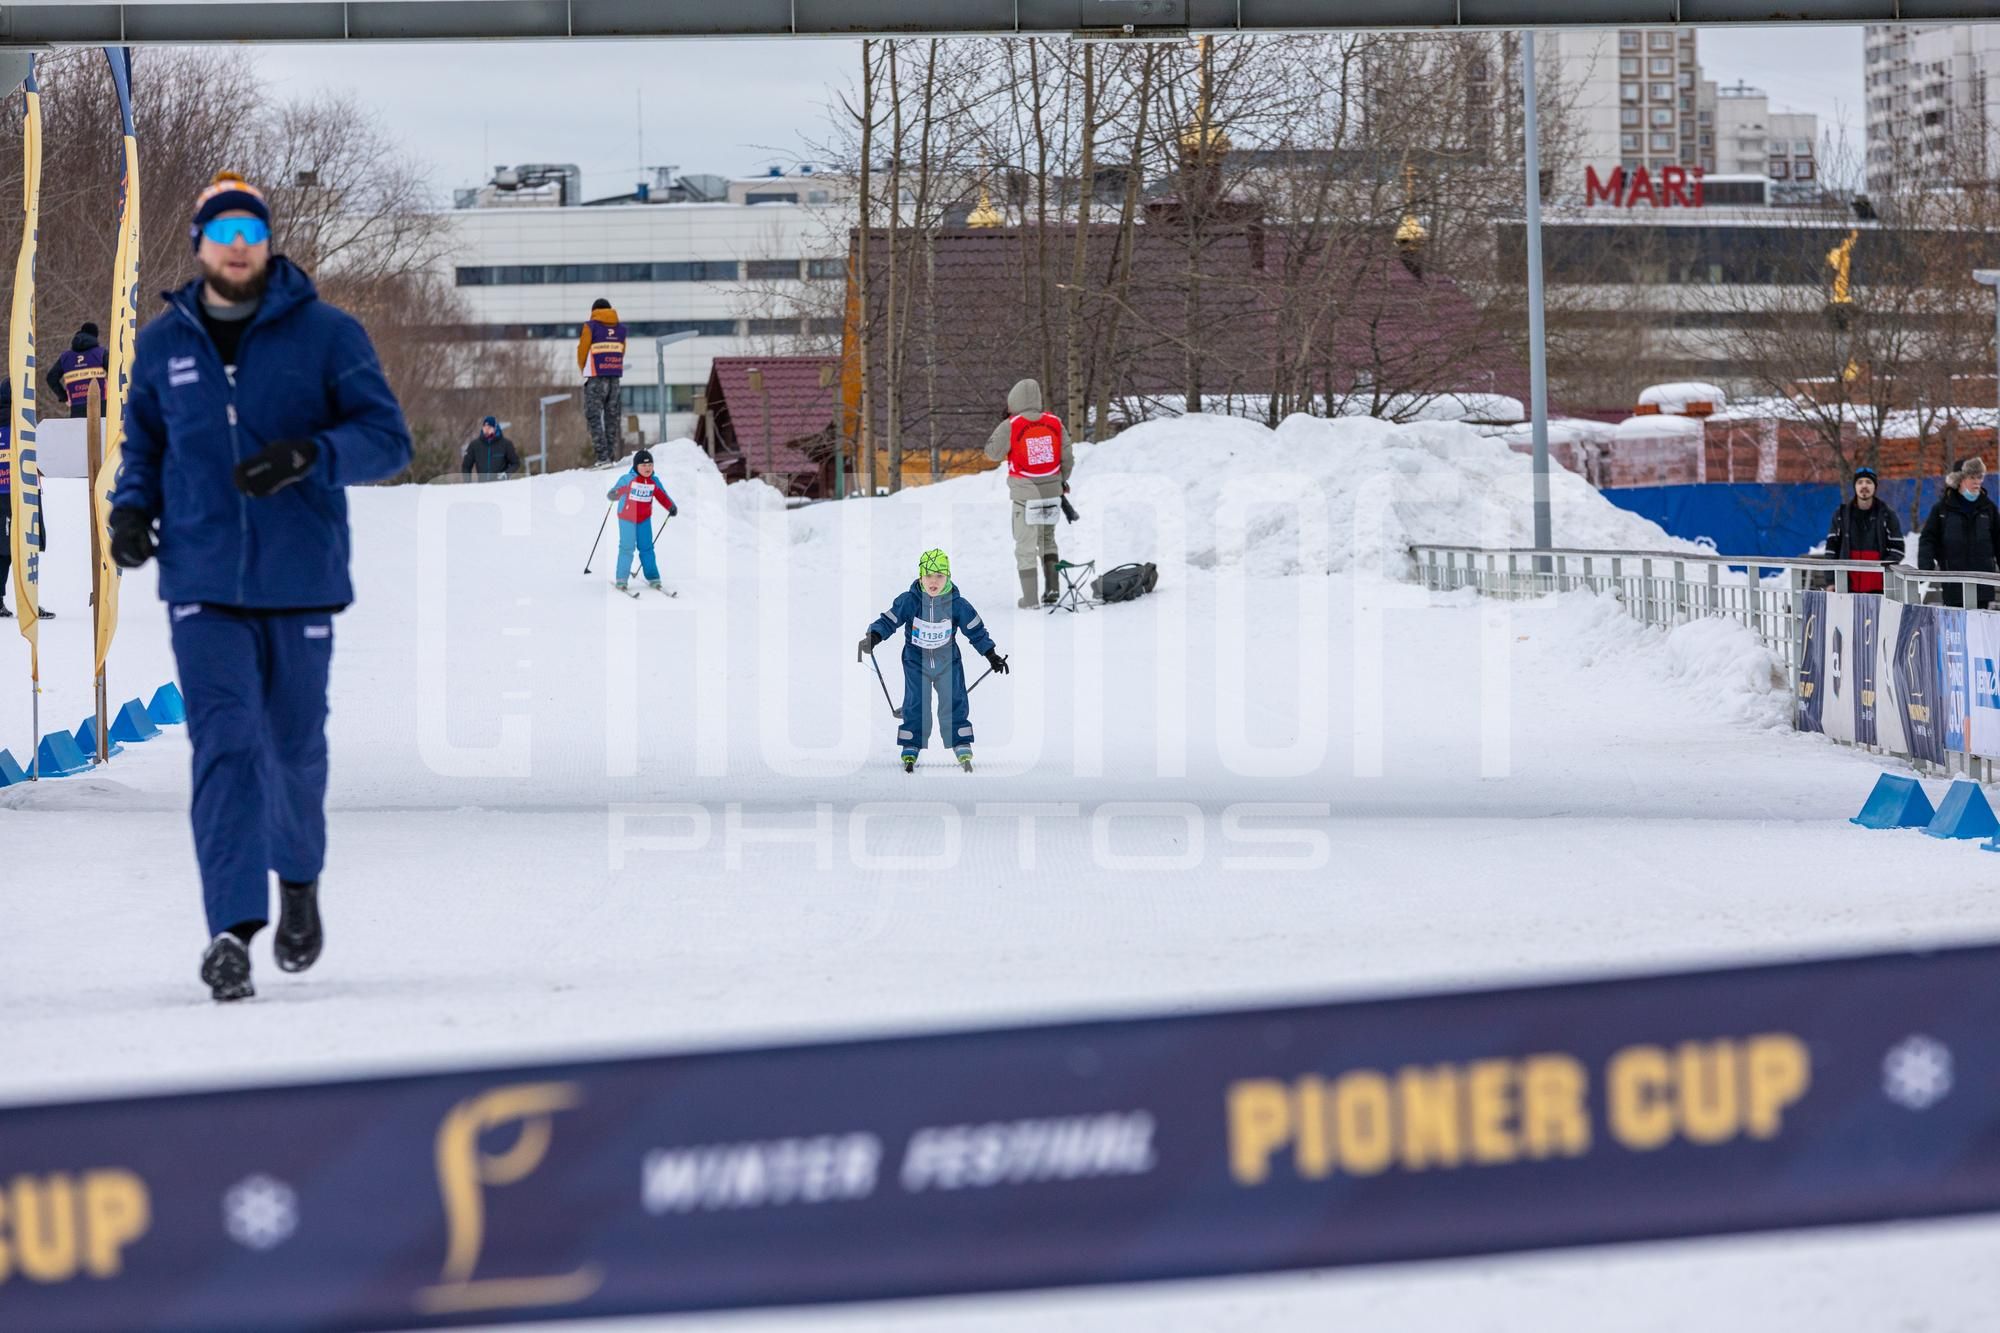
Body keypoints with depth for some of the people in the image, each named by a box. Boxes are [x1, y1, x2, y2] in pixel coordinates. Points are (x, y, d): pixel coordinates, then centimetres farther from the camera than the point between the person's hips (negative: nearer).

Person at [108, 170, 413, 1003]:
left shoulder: (327, 335, -2)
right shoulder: (162, 345, 7)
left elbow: (388, 439, -6)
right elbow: (142, 443, 20)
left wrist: (309, 453, -24)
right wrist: (131, 507, 0)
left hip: (300, 582, -1)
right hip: (203, 588, 1)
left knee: (295, 747, 10)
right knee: (224, 746, -12)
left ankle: (299, 877, 38)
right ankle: (231, 932, -15)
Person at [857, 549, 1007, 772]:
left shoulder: (957, 604, -12)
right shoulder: (908, 601, -16)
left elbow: (976, 629, -1)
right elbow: (888, 621, -12)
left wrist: (992, 655, 0)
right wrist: (872, 638, -30)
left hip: (948, 661, 1)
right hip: (916, 660, -1)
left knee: (954, 704, -2)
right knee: (916, 707, -4)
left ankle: (963, 749, 4)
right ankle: (910, 752, 4)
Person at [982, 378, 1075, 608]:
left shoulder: (1010, 426, -14)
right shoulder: (1054, 423, -3)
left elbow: (993, 453, -1)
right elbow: (1067, 458, 4)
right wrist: (1063, 480, 22)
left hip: (1025, 495, -4)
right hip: (1052, 491, 4)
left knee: (1026, 546, 7)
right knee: (1047, 539, 21)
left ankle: (1030, 598, 7)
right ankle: (1052, 587, 9)